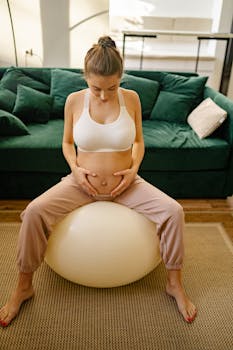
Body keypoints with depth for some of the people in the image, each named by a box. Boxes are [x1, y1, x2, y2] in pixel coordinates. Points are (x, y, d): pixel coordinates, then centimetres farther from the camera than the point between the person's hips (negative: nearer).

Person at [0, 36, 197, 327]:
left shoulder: (131, 98, -5)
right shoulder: (74, 100, -6)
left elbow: (138, 140, 8)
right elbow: (67, 142, 7)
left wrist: (134, 168, -9)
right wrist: (75, 168, -11)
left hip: (124, 184, 1)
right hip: (83, 182, 0)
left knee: (173, 211, -20)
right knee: (33, 212, -23)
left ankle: (174, 284, 3)